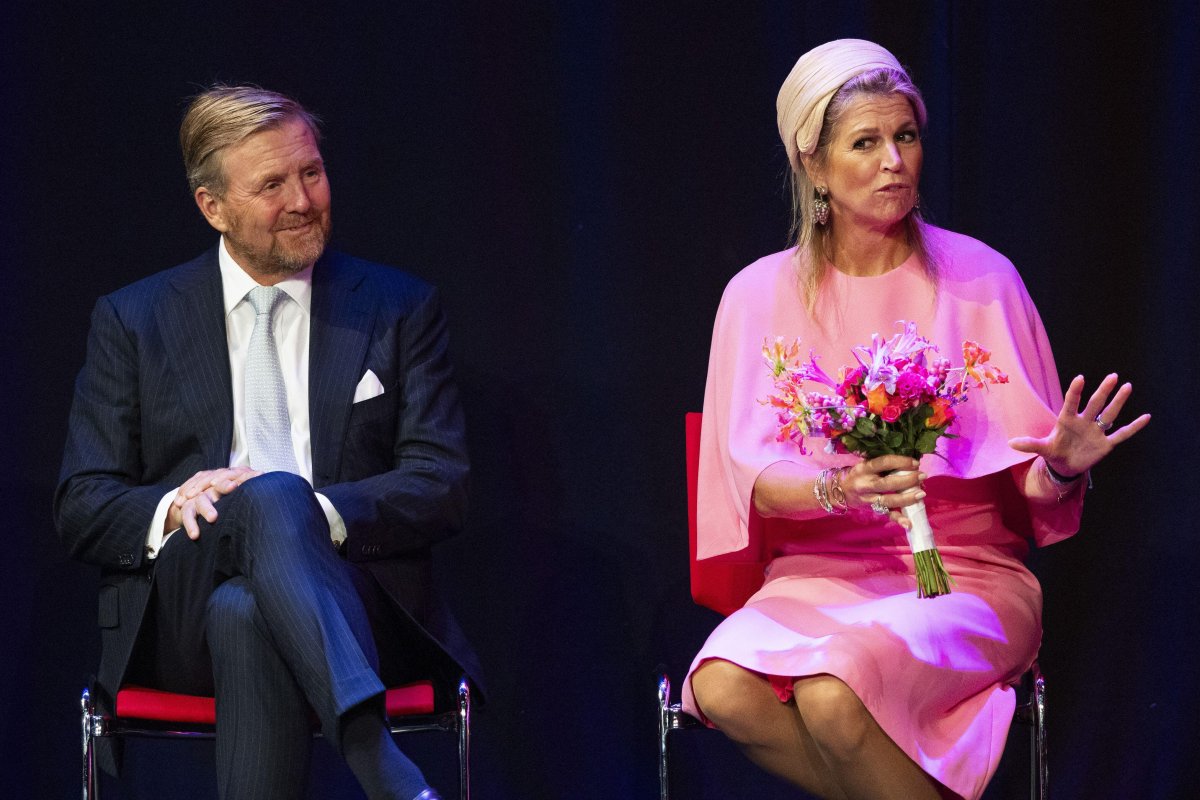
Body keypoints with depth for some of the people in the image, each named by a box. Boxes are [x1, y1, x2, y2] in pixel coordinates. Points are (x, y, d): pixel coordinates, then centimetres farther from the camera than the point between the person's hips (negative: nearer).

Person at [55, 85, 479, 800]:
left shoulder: (399, 308, 14)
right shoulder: (132, 320, 15)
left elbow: (442, 488, 5)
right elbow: (82, 508, 10)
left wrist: (317, 512, -15)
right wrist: (171, 509, -14)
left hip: (352, 610, 0)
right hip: (176, 622, 0)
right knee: (270, 495, -36)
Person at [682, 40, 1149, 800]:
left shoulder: (978, 278, 1)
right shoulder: (762, 294, 5)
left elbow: (1029, 484, 1)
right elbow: (753, 469, -5)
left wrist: (1061, 468, -23)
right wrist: (837, 489, -26)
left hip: (967, 574, -2)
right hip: (820, 573, 2)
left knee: (834, 691, -34)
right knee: (724, 688, -30)